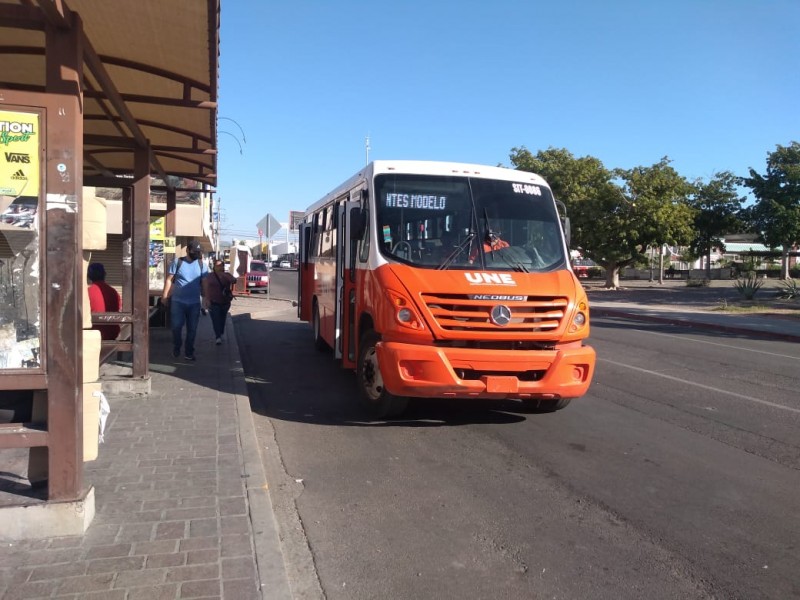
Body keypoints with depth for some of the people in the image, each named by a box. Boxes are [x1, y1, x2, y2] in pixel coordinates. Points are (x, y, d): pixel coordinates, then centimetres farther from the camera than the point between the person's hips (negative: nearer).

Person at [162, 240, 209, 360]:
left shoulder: (202, 265, 4)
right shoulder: (177, 262, -1)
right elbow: (169, 280, 0)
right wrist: (164, 296, -5)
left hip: (194, 303, 1)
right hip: (177, 301, -1)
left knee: (192, 329, 6)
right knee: (176, 326, 5)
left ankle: (189, 352, 18)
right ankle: (176, 348, 28)